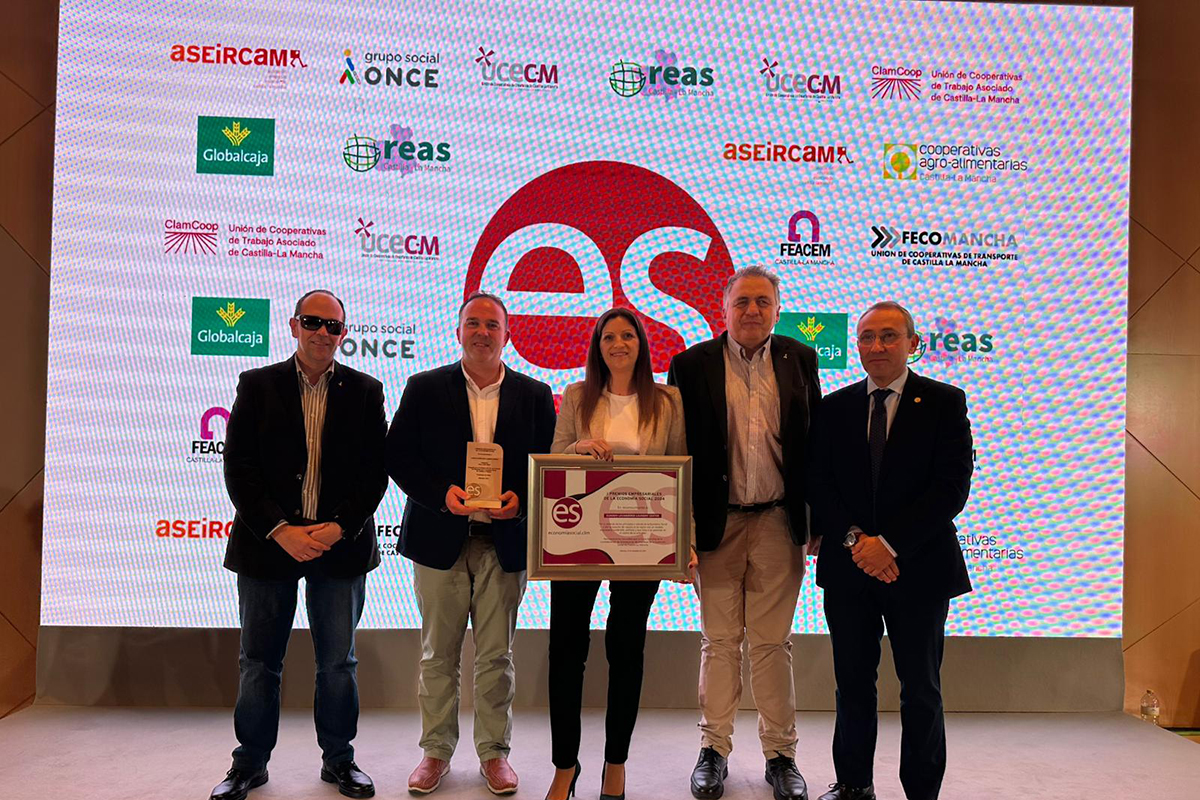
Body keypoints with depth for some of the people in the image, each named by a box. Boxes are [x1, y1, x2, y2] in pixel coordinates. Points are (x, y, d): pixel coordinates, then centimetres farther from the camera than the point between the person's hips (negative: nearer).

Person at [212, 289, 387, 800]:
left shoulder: (365, 391, 3)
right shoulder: (258, 385, 3)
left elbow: (375, 471, 0)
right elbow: (238, 467, -3)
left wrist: (340, 528, -12)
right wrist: (279, 530, -13)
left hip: (340, 544, 0)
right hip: (268, 543, 0)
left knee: (337, 662, 10)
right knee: (259, 661, 11)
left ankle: (338, 759, 26)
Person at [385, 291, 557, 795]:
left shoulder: (534, 395, 6)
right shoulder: (424, 389, 3)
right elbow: (398, 457, 0)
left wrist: (521, 499, -13)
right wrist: (440, 494, -15)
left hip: (505, 541, 1)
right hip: (441, 538, 0)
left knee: (496, 655, 8)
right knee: (438, 654, 9)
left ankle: (494, 752, 24)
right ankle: (436, 751, 25)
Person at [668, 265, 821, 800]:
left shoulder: (800, 360, 6)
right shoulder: (692, 365, 0)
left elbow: (817, 440, 7)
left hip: (778, 522, 1)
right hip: (717, 523, -1)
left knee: (772, 643, 9)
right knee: (719, 641, 10)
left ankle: (780, 755, 22)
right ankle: (714, 750, 24)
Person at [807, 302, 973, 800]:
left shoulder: (944, 402, 0)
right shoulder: (835, 407, 8)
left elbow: (952, 487, -8)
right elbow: (819, 484, 4)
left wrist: (890, 545, -15)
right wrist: (853, 539, -12)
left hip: (918, 567, -2)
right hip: (847, 567, 2)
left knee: (921, 690, 7)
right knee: (853, 684, 12)